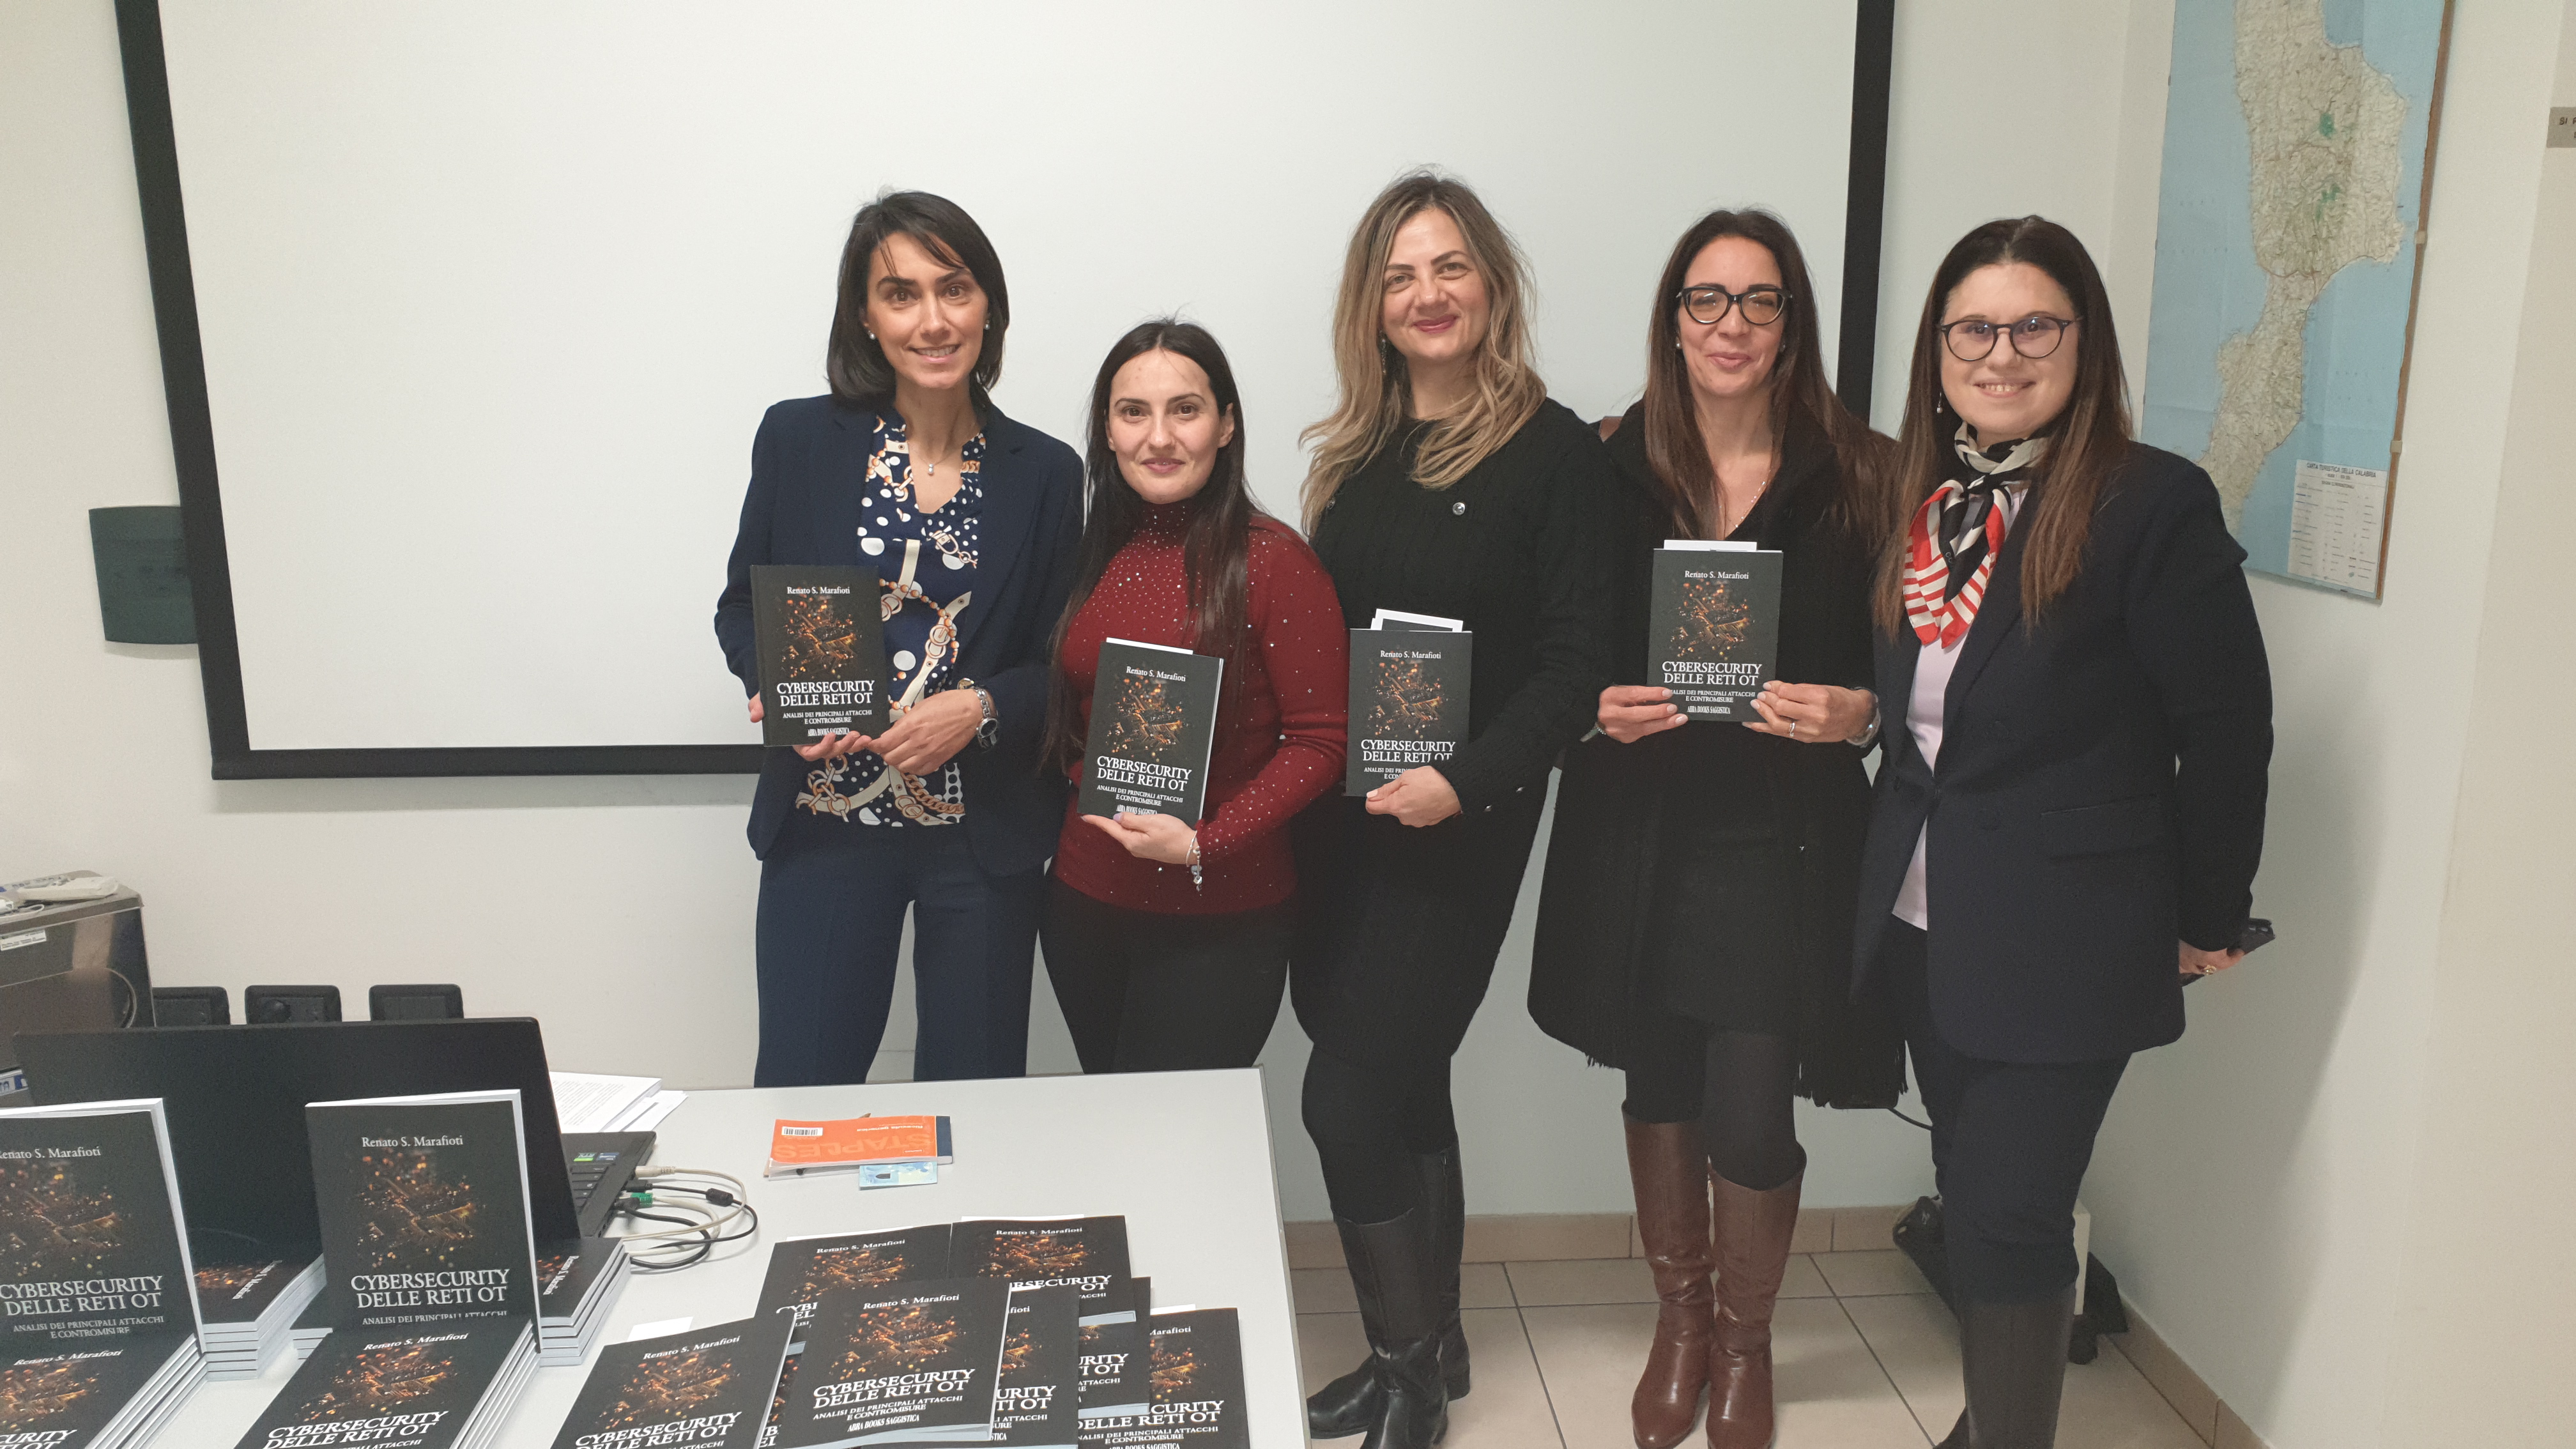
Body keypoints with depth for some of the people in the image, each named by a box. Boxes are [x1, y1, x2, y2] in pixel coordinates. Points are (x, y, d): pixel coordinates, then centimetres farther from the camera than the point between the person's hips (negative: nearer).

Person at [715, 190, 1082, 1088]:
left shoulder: (1044, 473, 1)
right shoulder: (799, 440, 0)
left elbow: (1066, 663, 4)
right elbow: (741, 607, 8)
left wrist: (981, 708, -15)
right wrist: (777, 688, -12)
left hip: (986, 843, 0)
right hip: (822, 830, 0)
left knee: (973, 1104, 12)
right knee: (800, 1091, 6)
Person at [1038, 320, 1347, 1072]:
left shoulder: (1273, 560, -12)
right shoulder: (1097, 557, 5)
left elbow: (1320, 740, -13)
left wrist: (1204, 844, -21)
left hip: (1218, 923, -5)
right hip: (1084, 901, 6)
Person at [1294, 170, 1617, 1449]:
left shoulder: (1556, 454, -7)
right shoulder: (1357, 452, 10)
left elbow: (1574, 660, -11)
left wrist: (1468, 778, -22)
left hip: (1460, 822, -5)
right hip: (1340, 813, 6)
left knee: (1348, 1092, -5)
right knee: (1400, 1086, 15)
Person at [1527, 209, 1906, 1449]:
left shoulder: (1860, 476, -3)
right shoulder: (1612, 465, 1)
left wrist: (1855, 710, -17)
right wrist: (1595, 707, -12)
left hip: (1785, 842, -2)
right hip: (1640, 831, 2)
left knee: (1750, 1117, -1)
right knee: (1659, 1084, 16)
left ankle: (1745, 1341, 31)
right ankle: (1678, 1319, 41)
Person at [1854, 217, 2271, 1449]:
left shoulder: (2154, 505, -12)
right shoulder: (1912, 497, 5)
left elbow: (2227, 729, -8)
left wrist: (2208, 916, -3)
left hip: (2065, 940, -6)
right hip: (1922, 920, 6)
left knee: (2010, 1214, -2)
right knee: (1968, 1198, 17)